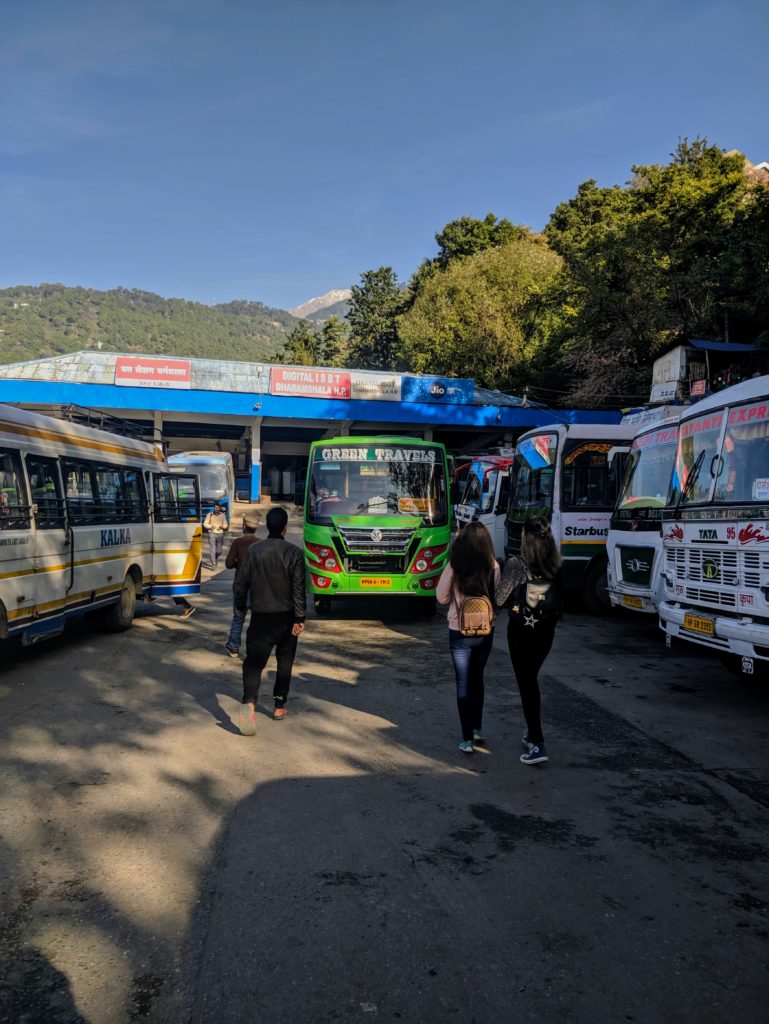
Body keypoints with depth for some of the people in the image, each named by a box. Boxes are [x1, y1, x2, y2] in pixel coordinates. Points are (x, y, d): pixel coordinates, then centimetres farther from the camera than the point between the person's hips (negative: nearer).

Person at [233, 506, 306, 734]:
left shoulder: (253, 551, -3)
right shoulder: (294, 553, -9)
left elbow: (241, 583, 2)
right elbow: (299, 589, -12)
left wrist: (240, 606, 19)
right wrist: (300, 619, -8)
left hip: (260, 617, 1)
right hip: (286, 618, 0)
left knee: (254, 661, -1)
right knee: (285, 662, 16)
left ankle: (249, 702, -24)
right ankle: (279, 706, 23)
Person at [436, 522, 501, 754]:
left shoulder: (454, 567, -15)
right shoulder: (493, 568, -10)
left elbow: (441, 597, -4)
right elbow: (497, 598, -3)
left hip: (460, 632, -2)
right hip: (485, 631, 2)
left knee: (463, 683, 7)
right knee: (477, 679, 21)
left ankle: (467, 739, 7)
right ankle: (477, 730, 31)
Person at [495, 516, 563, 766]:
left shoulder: (516, 565, -17)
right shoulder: (556, 566, -4)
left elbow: (500, 600, -13)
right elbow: (559, 600, 3)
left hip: (521, 632, -5)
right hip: (545, 632, 5)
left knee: (526, 684, 2)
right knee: (531, 679, 22)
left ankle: (537, 744, 0)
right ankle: (532, 728, 33)